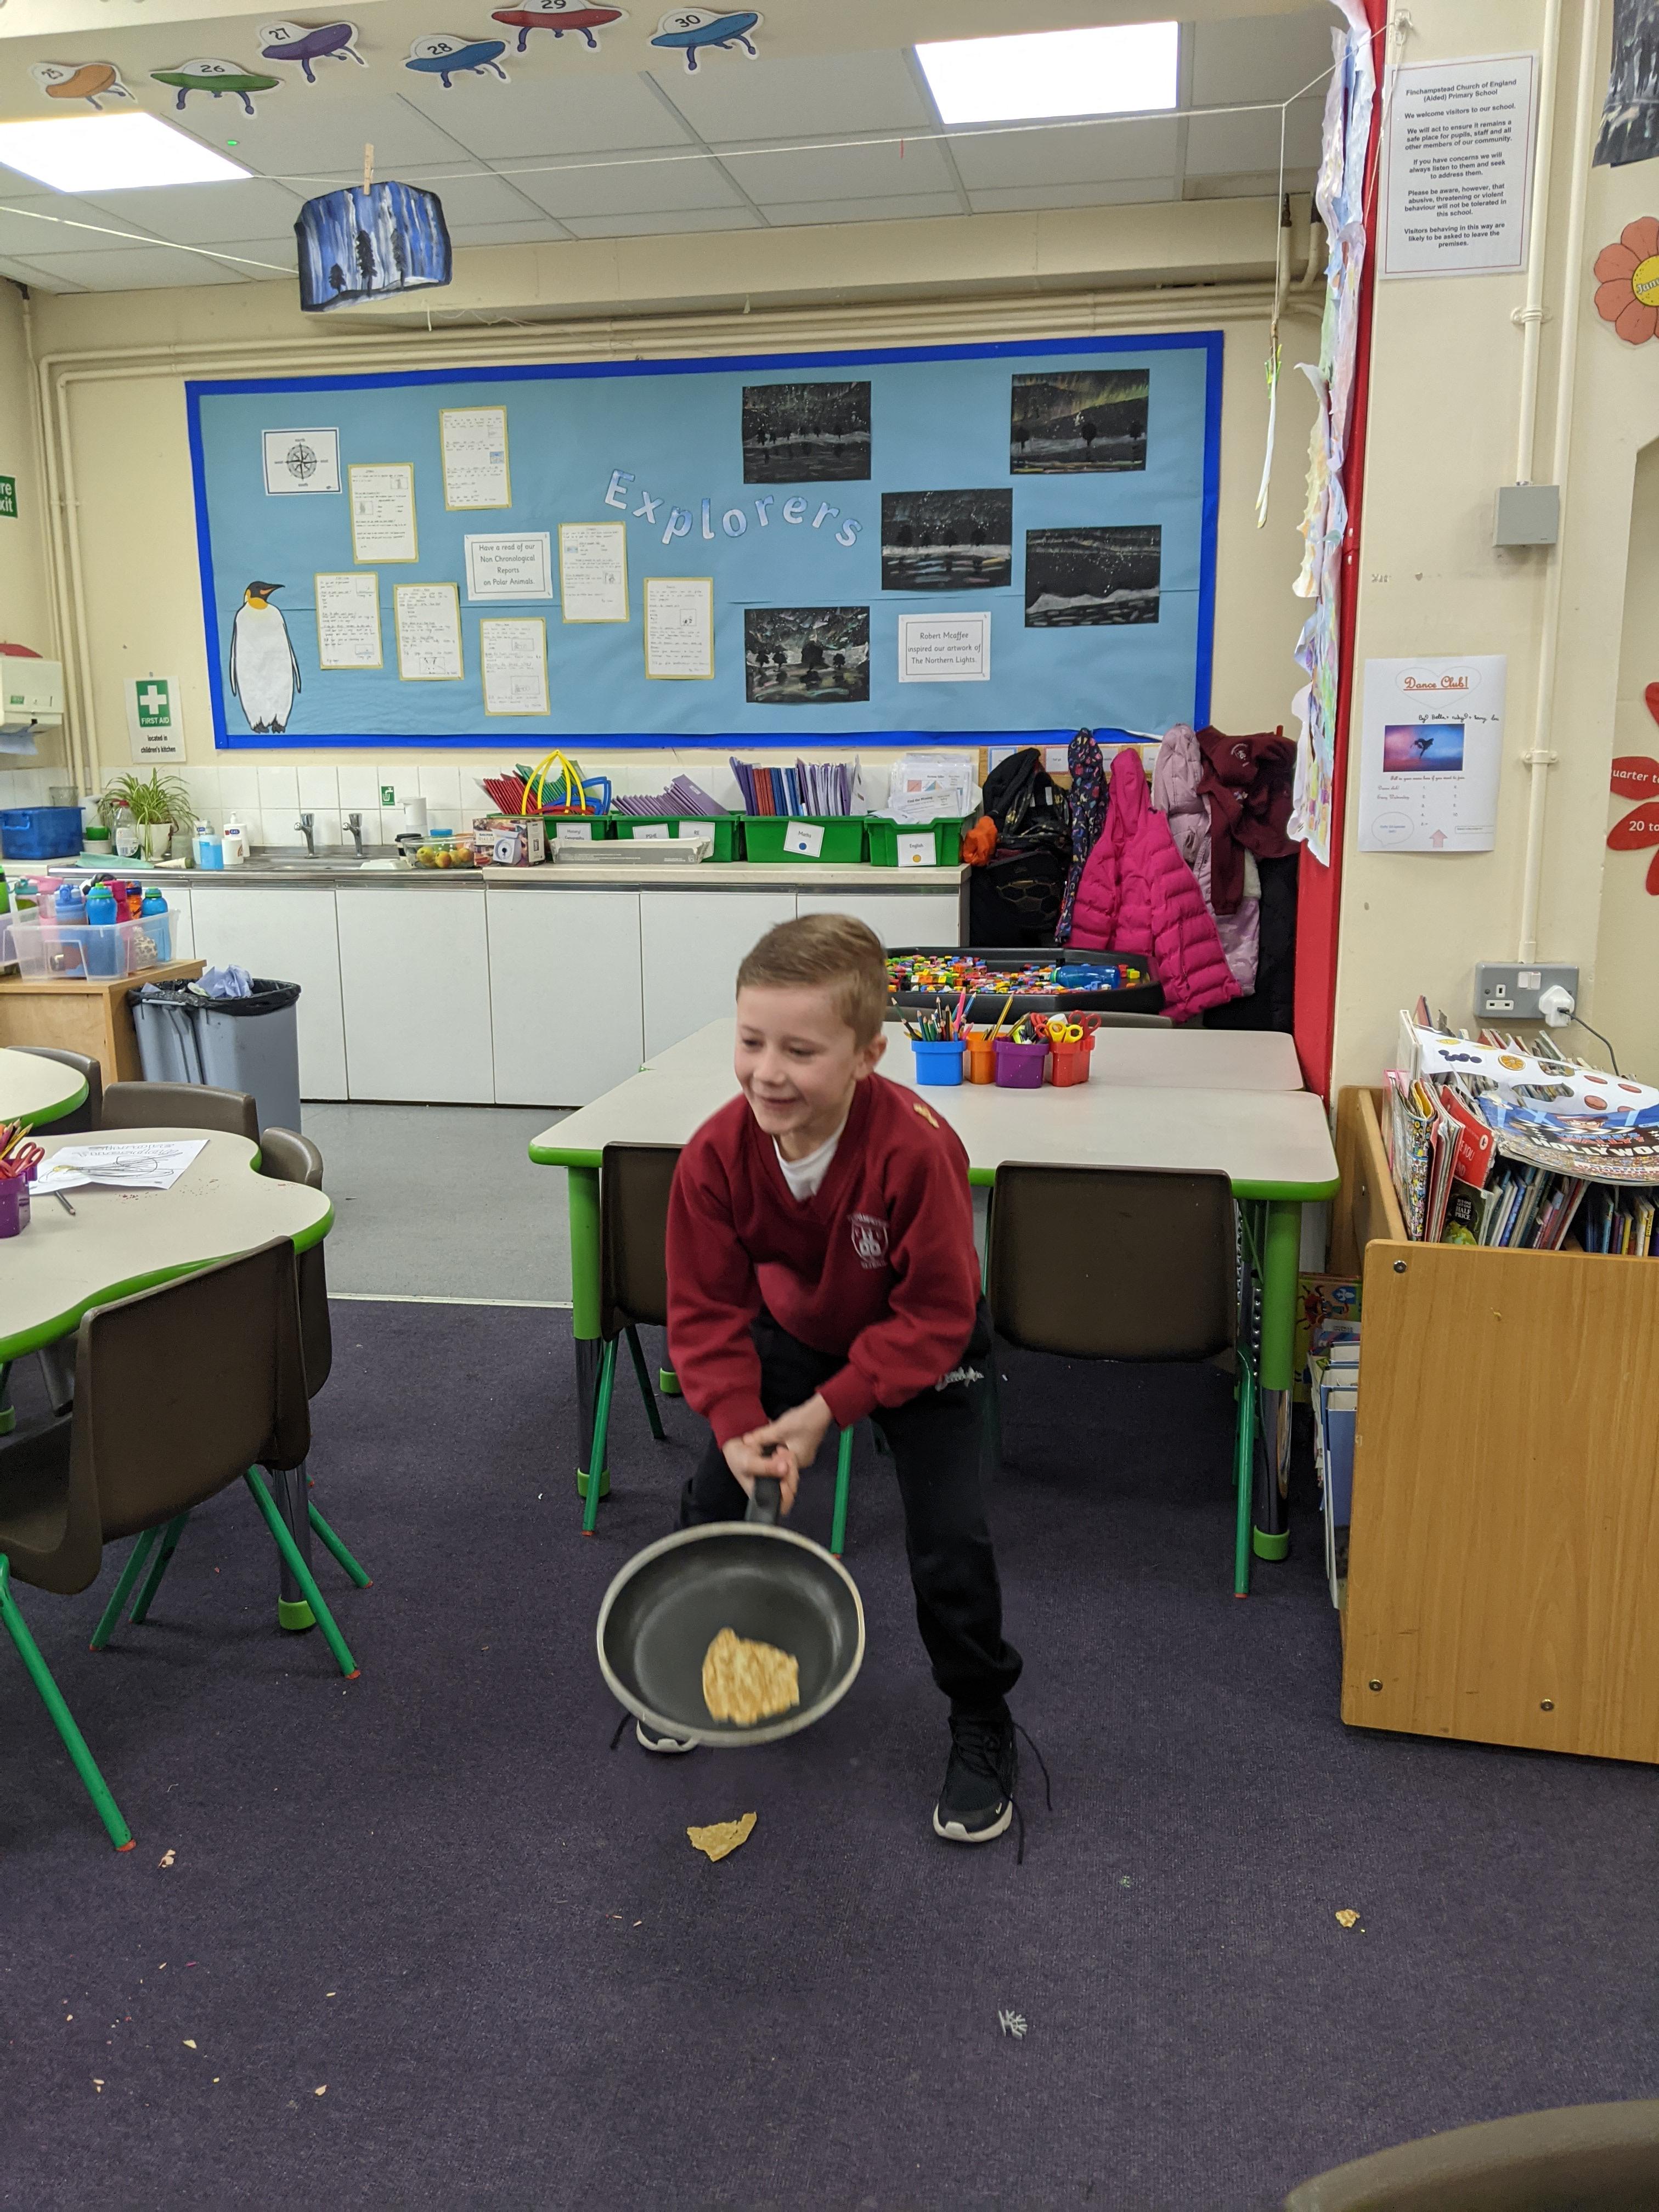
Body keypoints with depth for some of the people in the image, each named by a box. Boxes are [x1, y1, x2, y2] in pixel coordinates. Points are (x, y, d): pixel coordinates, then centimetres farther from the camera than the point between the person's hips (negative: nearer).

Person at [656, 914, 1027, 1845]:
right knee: (713, 1500, 4)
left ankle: (982, 1723, 17)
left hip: (923, 1348, -3)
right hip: (793, 1335, 4)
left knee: (950, 1536, -11)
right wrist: (738, 1425, -29)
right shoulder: (717, 1154, -27)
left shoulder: (917, 1149, -39)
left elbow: (935, 1313, -29)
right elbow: (705, 1310, -17)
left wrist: (828, 1409, -30)